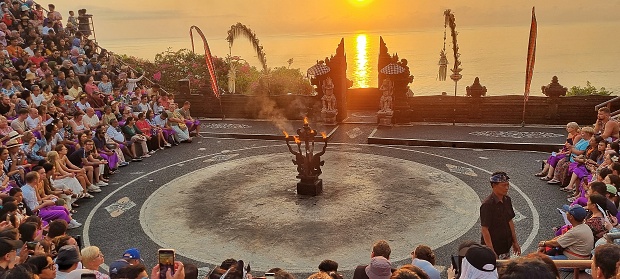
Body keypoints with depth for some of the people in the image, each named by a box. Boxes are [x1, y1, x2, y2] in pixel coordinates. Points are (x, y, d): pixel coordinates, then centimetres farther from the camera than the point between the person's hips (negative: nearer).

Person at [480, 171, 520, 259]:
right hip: (493, 248, -8)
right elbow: (485, 229, -22)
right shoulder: (487, 205, -22)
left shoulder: (507, 200, 2)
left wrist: (515, 242, 15)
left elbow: (510, 221, 13)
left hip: (505, 246, 8)